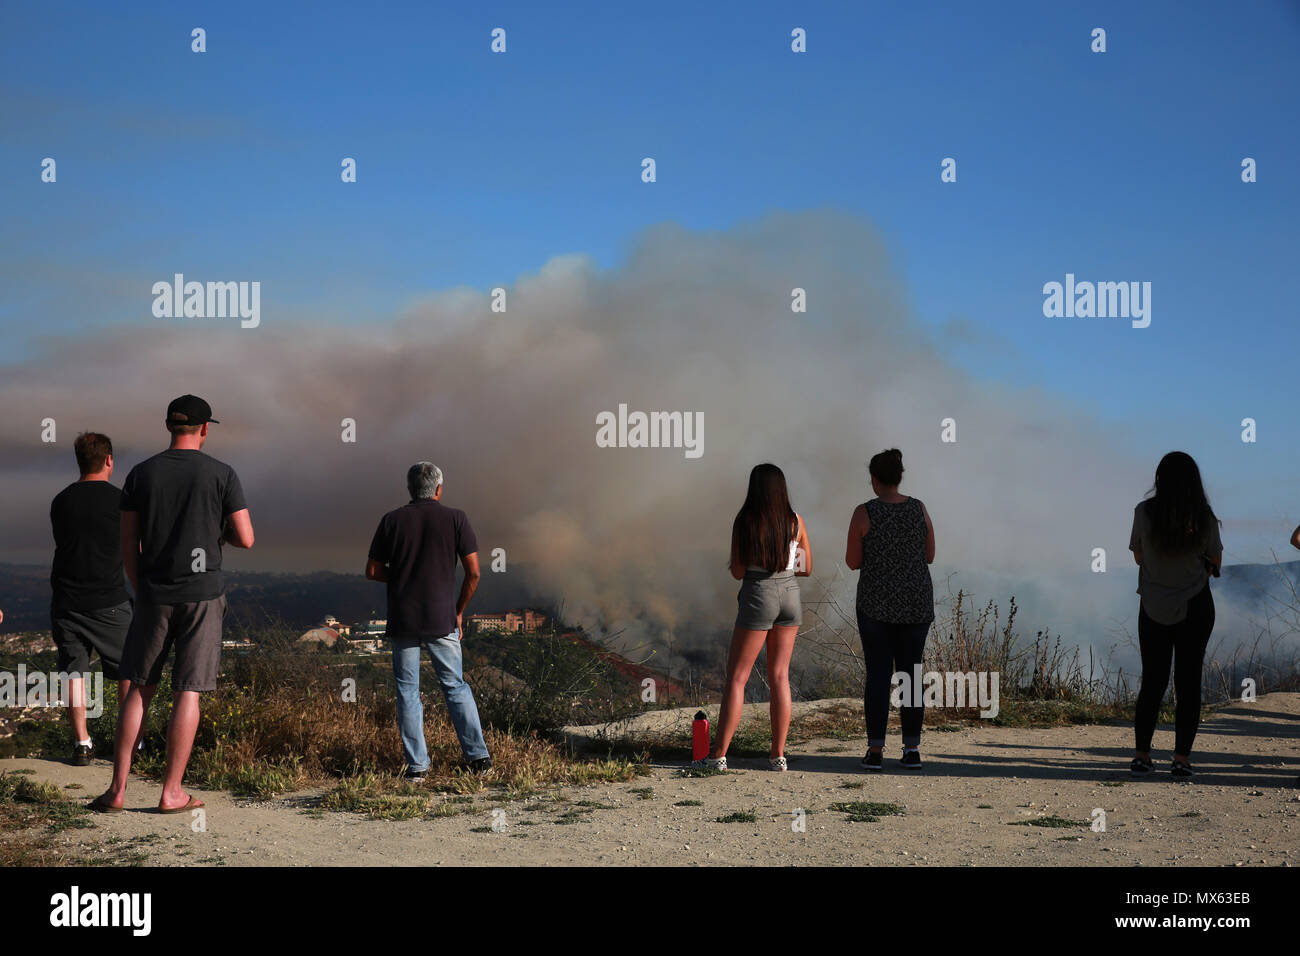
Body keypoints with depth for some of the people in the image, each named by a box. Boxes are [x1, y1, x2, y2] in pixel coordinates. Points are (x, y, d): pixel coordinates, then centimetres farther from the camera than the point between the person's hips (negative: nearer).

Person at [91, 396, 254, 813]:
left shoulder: (141, 474, 3)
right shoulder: (222, 474, -3)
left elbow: (128, 545, 4)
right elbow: (245, 539, -5)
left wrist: (140, 591, 16)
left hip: (154, 595, 2)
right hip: (203, 594, -2)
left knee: (139, 689, 11)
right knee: (187, 692, 1)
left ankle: (117, 789, 10)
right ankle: (171, 792, 3)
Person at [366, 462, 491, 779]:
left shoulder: (392, 521, 1)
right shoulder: (455, 518, -2)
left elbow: (372, 571, 2)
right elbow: (473, 572, -4)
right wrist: (459, 610, 9)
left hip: (402, 620, 0)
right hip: (442, 620, 0)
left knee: (408, 691, 6)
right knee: (456, 687, 11)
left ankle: (417, 765, 5)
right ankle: (478, 756, 9)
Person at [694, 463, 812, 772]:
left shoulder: (744, 521, -8)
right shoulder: (795, 521, 2)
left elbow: (737, 571, -5)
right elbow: (806, 568, 9)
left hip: (758, 596, -4)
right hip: (790, 595, 4)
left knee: (737, 677, 1)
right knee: (779, 676, 9)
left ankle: (718, 755, 0)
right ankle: (778, 755, 9)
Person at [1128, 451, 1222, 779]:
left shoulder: (1145, 512, -10)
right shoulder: (1203, 517, -10)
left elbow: (1138, 556, 2)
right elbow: (1216, 561, 2)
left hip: (1154, 607, 1)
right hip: (1195, 607, -1)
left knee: (1152, 680, 11)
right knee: (1188, 681, 6)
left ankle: (1141, 754, 10)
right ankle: (1182, 757, 4)